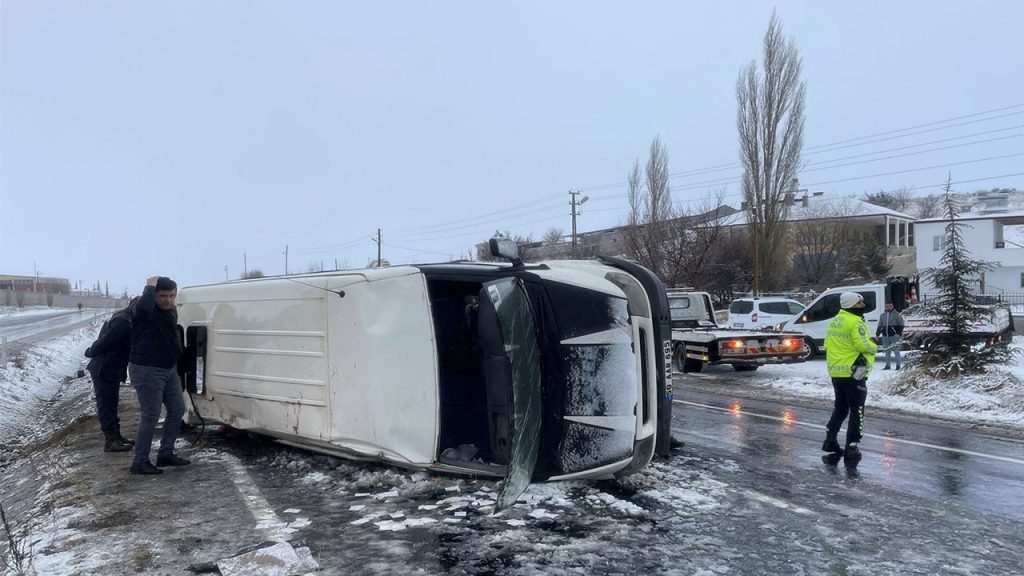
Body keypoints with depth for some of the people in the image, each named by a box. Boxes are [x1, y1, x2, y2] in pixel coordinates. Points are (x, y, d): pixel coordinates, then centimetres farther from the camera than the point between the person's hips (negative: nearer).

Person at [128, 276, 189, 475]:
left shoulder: (172, 311, 8)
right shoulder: (143, 311, -17)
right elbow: (143, 305, -43)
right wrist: (150, 286, -28)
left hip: (169, 369, 9)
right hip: (146, 370, -9)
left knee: (177, 410, 12)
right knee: (150, 417, -6)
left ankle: (165, 454, 24)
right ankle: (140, 462, 5)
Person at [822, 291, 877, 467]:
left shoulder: (835, 321, 12)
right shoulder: (855, 322, -15)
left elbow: (827, 344, 16)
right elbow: (863, 345, -22)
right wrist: (874, 348, -3)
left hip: (836, 372, 8)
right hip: (853, 373, -8)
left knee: (840, 408, 20)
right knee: (856, 412, 1)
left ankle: (830, 442, 20)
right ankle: (852, 450, 1)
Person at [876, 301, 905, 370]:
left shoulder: (896, 314, 0)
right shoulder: (882, 315, 14)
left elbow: (901, 325, -3)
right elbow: (879, 326, 20)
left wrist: (899, 333, -14)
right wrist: (877, 334, 15)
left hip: (894, 336, -5)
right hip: (885, 336, 5)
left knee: (896, 351, -2)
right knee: (887, 351, 9)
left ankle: (898, 365, 6)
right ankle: (887, 365, 16)